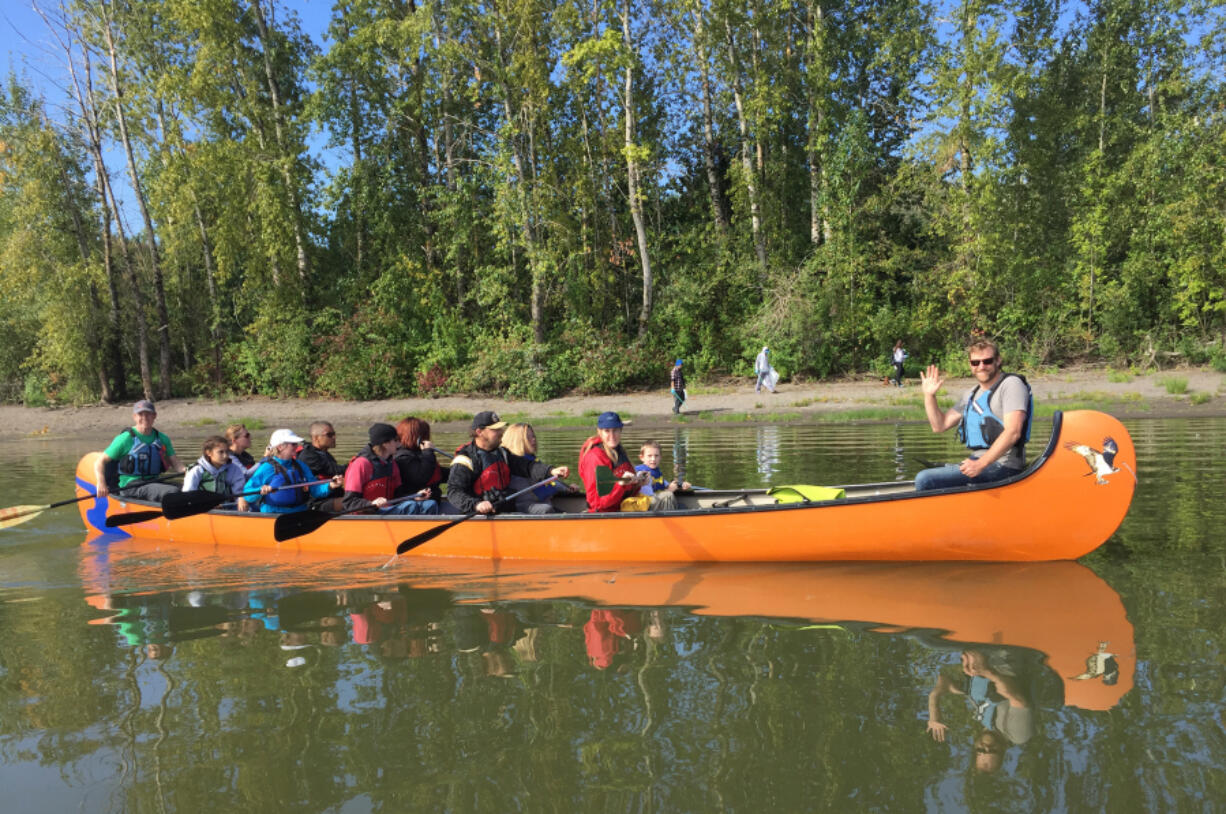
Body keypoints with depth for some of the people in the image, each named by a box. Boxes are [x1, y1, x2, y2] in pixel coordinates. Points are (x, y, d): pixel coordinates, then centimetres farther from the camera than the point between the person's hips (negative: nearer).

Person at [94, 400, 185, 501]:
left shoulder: (162, 439, 15)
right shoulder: (126, 438, 0)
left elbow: (175, 463, 14)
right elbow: (101, 461, 1)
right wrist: (101, 483, -16)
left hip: (155, 482, 5)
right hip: (131, 487, -5)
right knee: (173, 491, -34)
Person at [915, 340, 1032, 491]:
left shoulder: (1011, 384, -7)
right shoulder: (972, 394, 18)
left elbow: (1013, 432, -20)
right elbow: (939, 425, 19)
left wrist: (981, 464, -26)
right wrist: (929, 396, 6)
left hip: (1002, 465, -9)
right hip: (980, 460, 9)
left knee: (925, 480, -20)